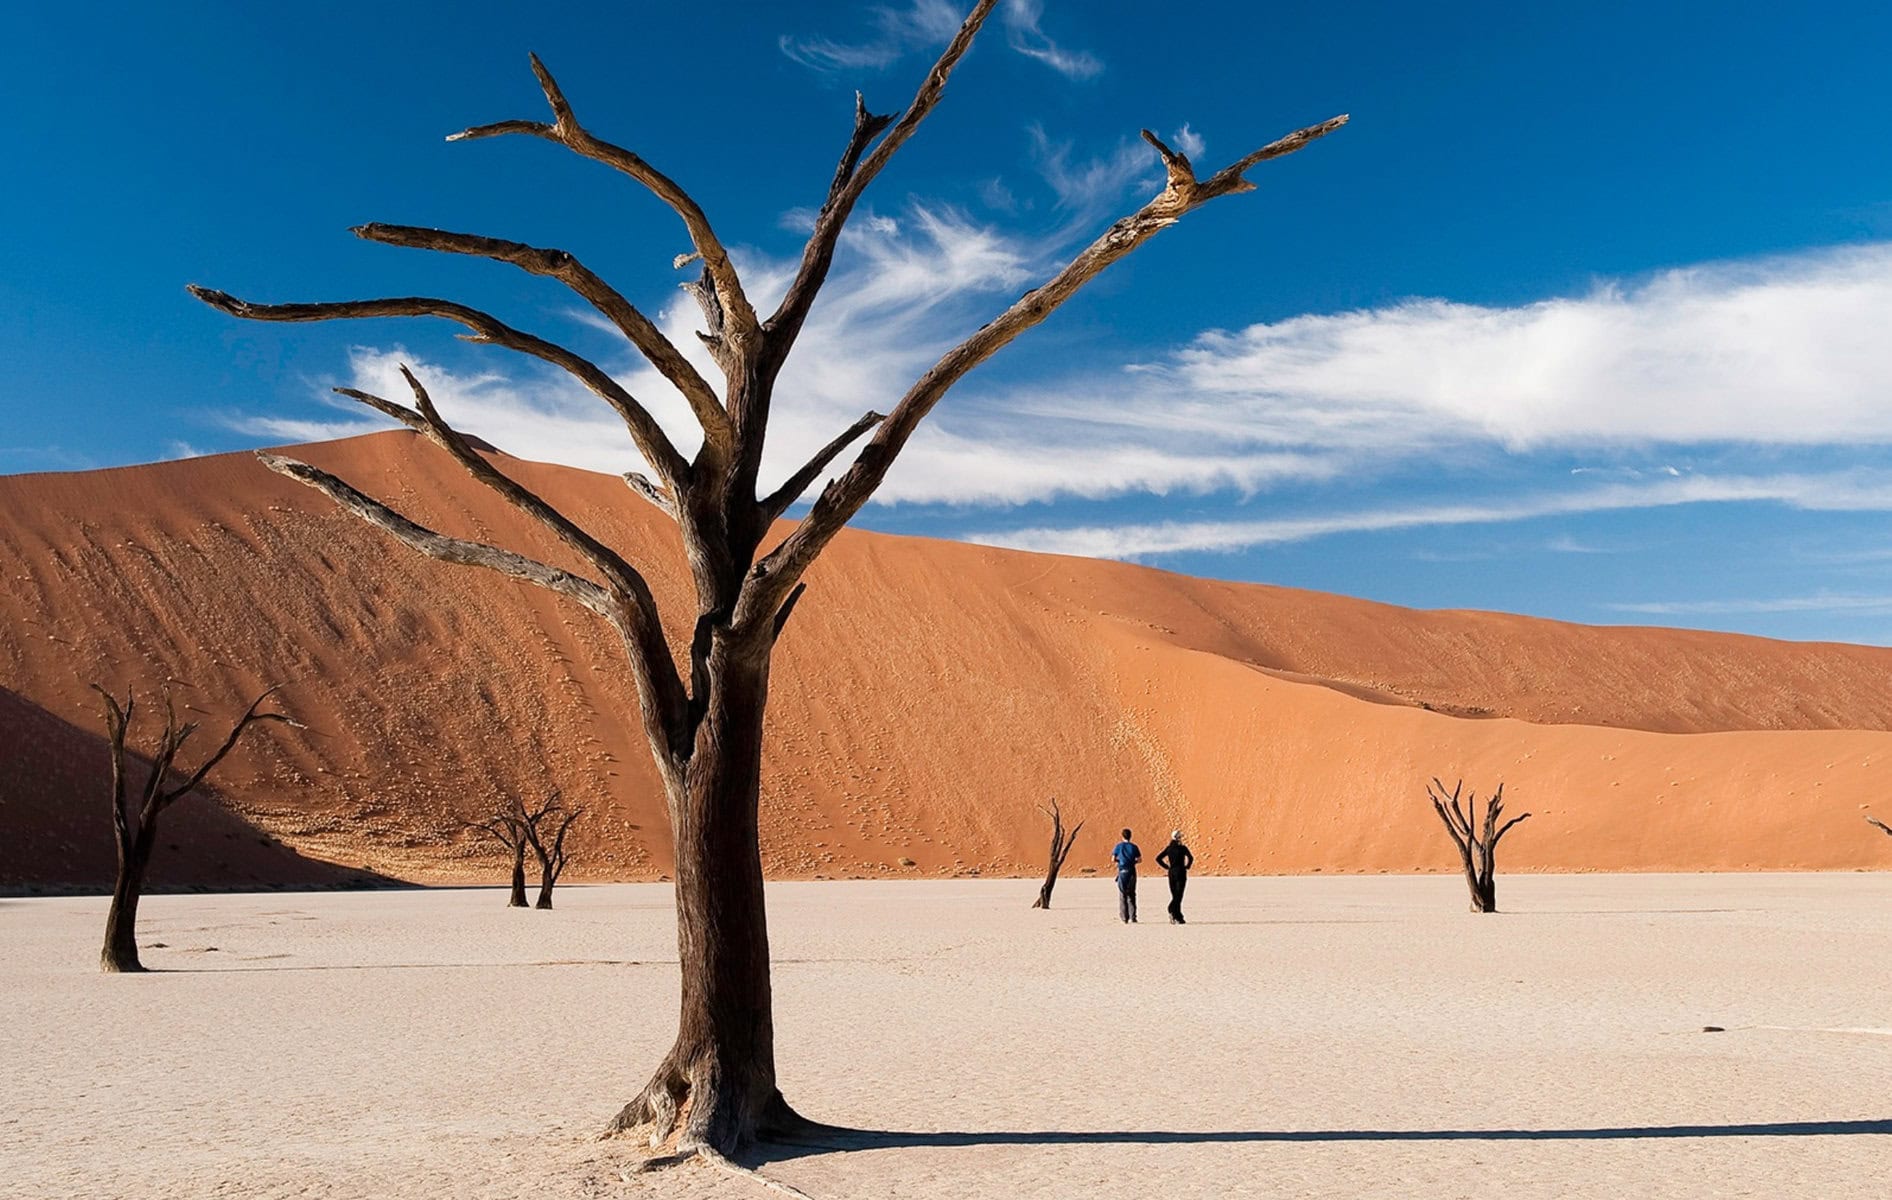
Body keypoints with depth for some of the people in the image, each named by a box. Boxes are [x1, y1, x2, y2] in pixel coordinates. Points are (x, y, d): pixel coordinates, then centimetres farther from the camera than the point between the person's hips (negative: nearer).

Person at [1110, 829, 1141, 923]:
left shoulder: (1118, 846, -2)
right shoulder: (1133, 846, 1)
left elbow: (1113, 859, -5)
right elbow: (1139, 859, 1)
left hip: (1122, 872, -1)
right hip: (1131, 872, 1)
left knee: (1122, 896, 5)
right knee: (1131, 895, 11)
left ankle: (1125, 918, 1)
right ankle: (1132, 917, 5)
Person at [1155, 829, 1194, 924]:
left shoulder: (1168, 848, 6)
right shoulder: (1183, 848, -7)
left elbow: (1158, 858, 4)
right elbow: (1190, 858, -21)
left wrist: (1167, 867, 7)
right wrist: (1187, 867, -6)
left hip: (1171, 873, 5)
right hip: (1180, 873, -5)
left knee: (1175, 896, 11)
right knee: (1178, 895, -4)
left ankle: (1179, 918, 8)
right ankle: (1172, 911, -25)